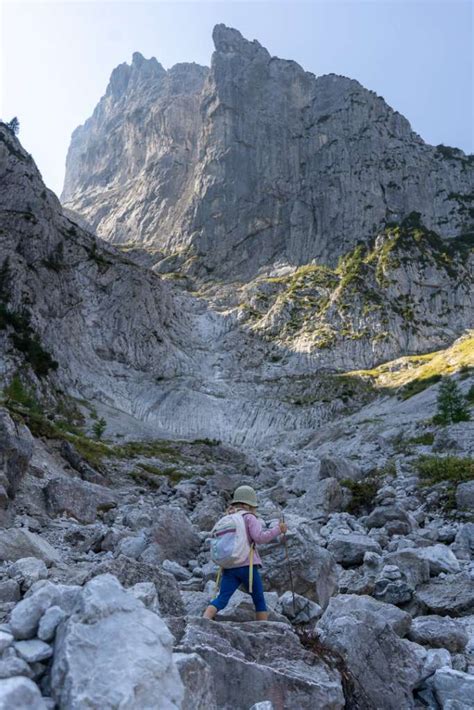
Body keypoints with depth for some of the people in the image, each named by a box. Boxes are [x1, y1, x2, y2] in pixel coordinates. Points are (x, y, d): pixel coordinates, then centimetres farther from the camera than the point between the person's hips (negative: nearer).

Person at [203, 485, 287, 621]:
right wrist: (278, 529, -6)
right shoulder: (249, 517, -2)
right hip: (247, 565, -5)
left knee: (221, 600, -1)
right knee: (259, 600, 10)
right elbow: (259, 537, -13)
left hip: (229, 567, 5)